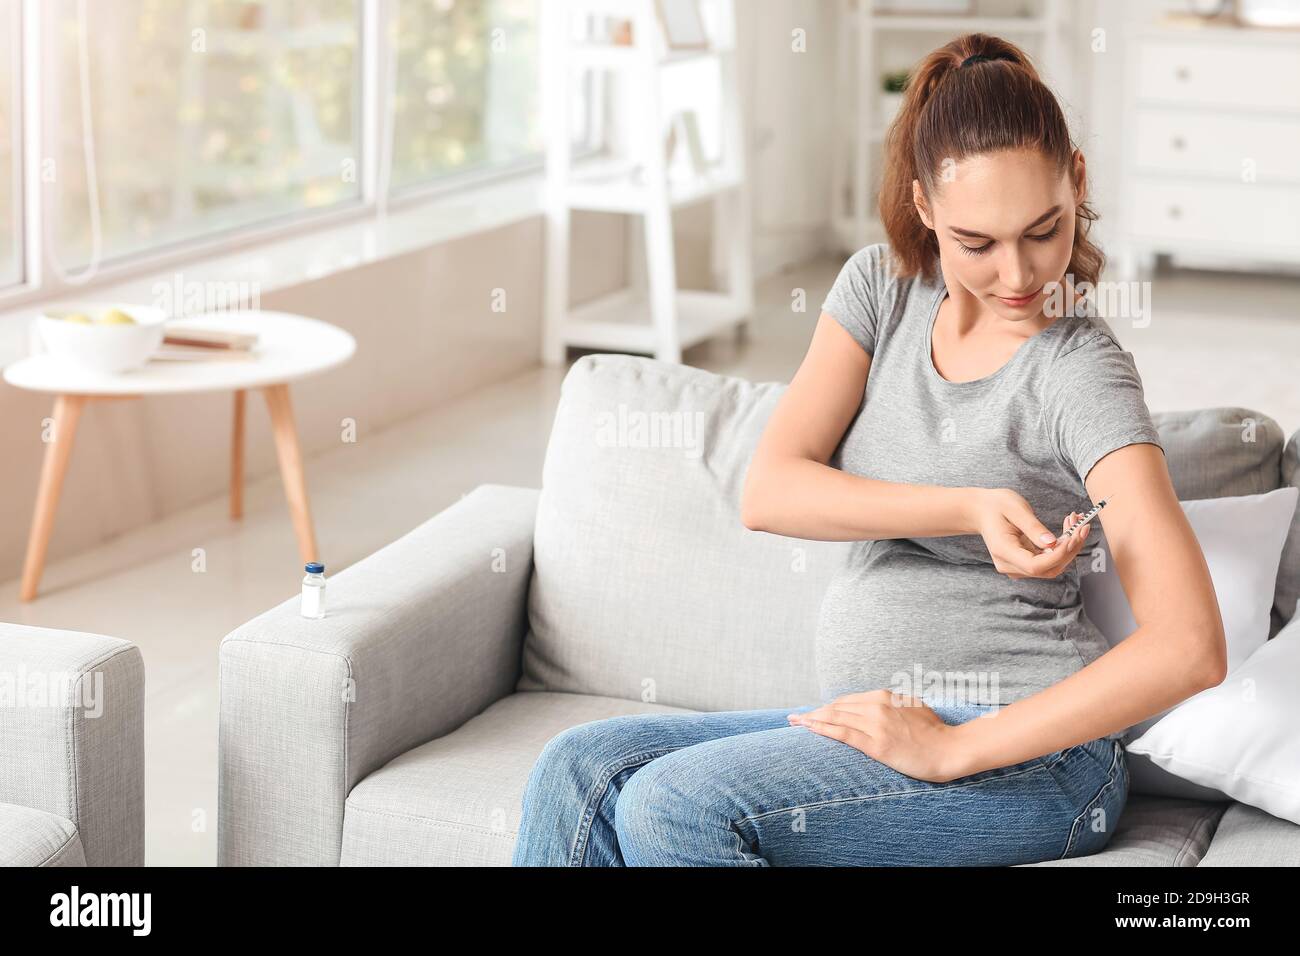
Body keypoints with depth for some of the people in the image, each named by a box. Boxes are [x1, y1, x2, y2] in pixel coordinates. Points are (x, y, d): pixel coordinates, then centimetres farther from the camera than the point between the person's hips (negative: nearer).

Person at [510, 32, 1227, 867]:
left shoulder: (1081, 374, -13)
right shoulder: (883, 288, 6)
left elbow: (1190, 648, -23)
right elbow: (767, 493, -5)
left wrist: (952, 750, -22)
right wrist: (969, 508, -20)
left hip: (1030, 749, -6)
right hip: (881, 722, 6)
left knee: (675, 806, -25)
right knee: (581, 772, -11)